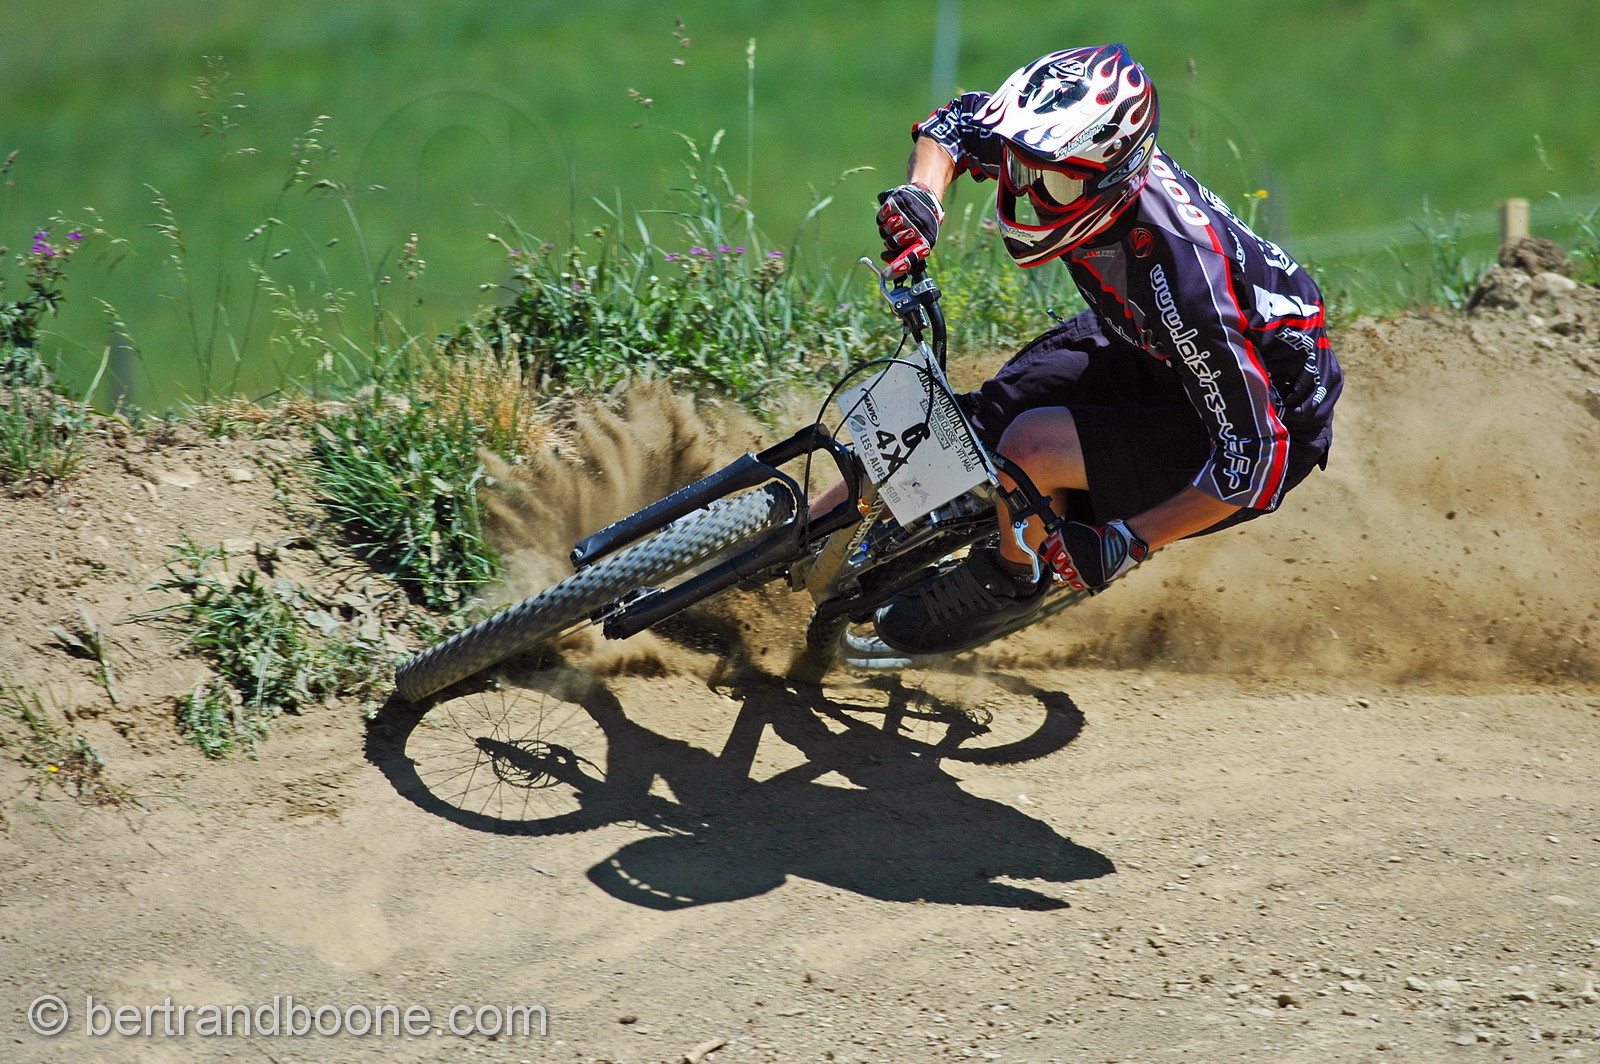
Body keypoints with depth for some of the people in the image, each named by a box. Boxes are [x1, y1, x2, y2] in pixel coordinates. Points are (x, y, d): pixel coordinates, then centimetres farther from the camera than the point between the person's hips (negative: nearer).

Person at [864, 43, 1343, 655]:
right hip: (1150, 352, 8)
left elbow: (1253, 456, -35)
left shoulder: (1183, 286, -40)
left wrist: (1126, 545, -33)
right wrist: (921, 197, -19)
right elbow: (958, 122, 2)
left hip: (1268, 412, -8)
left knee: (1028, 448, -24)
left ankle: (1008, 583, 7)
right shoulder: (1070, 156, -20)